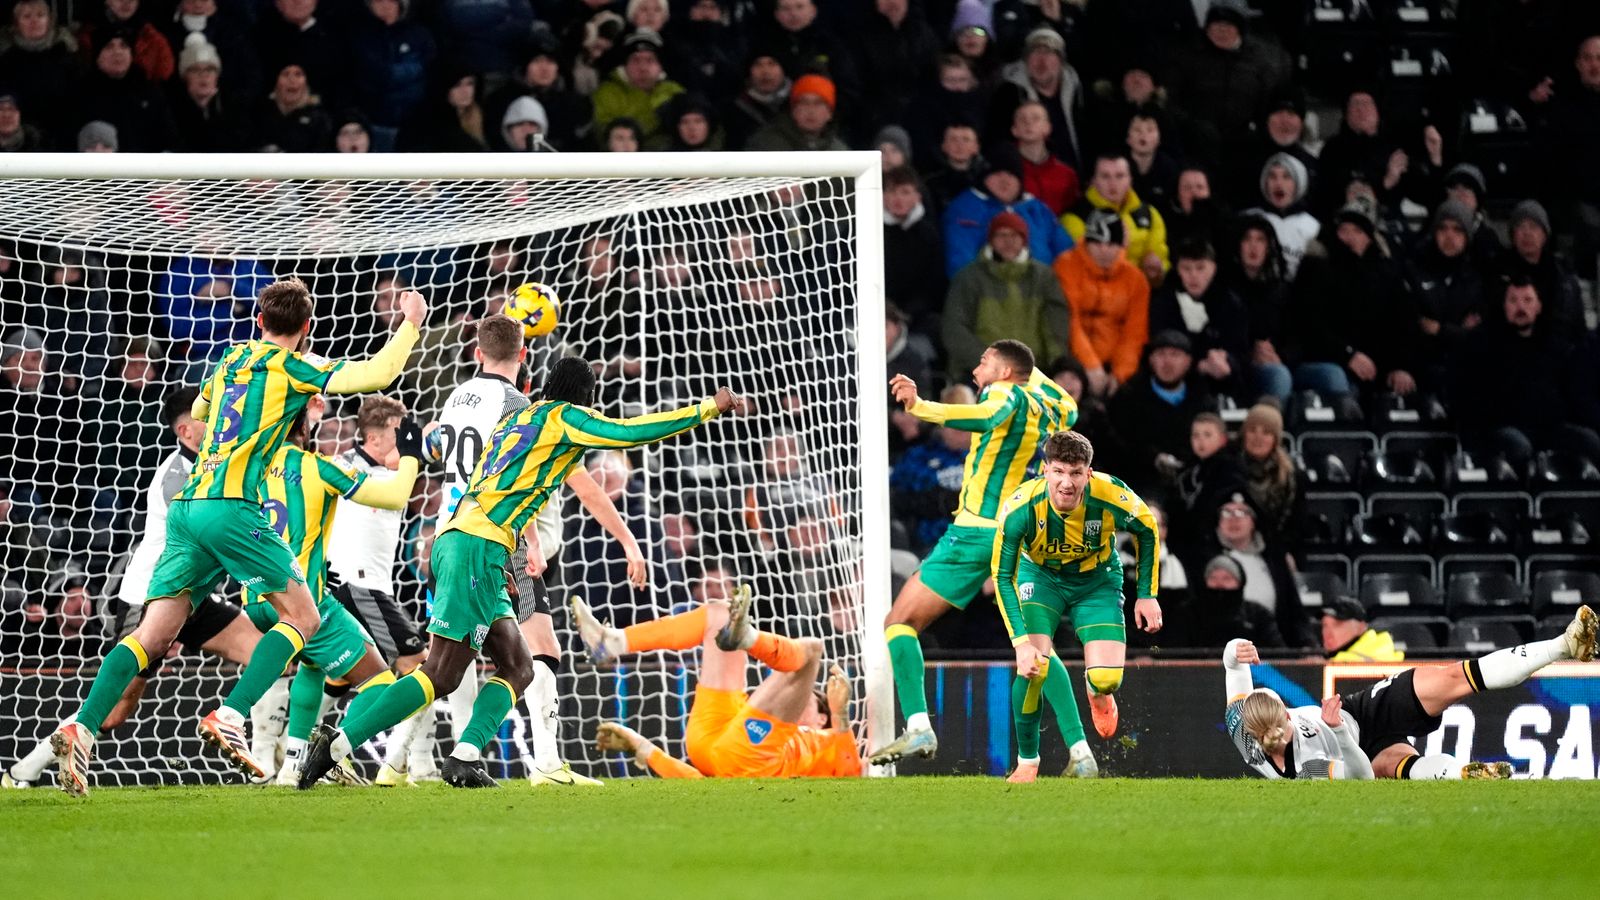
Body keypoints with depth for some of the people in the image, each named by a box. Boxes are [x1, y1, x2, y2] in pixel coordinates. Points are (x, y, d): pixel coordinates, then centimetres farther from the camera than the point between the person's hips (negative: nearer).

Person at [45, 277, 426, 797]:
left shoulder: (233, 359, 21)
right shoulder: (292, 367, 2)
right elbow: (378, 374, -6)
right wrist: (411, 324, 9)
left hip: (186, 505, 7)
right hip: (230, 503, -7)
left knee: (153, 635, 0)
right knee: (302, 618, 3)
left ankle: (82, 727, -18)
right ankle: (229, 718, -14)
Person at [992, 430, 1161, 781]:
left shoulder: (1112, 497, -30)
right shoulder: (1020, 508, -32)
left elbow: (1147, 531, -7)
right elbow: (1002, 576, -24)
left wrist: (1147, 595, -6)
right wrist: (1022, 641, -33)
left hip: (1097, 581, 1)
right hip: (1040, 577, -1)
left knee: (1106, 679, -13)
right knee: (1034, 665, -23)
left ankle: (1099, 695, 29)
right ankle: (1026, 761, 1)